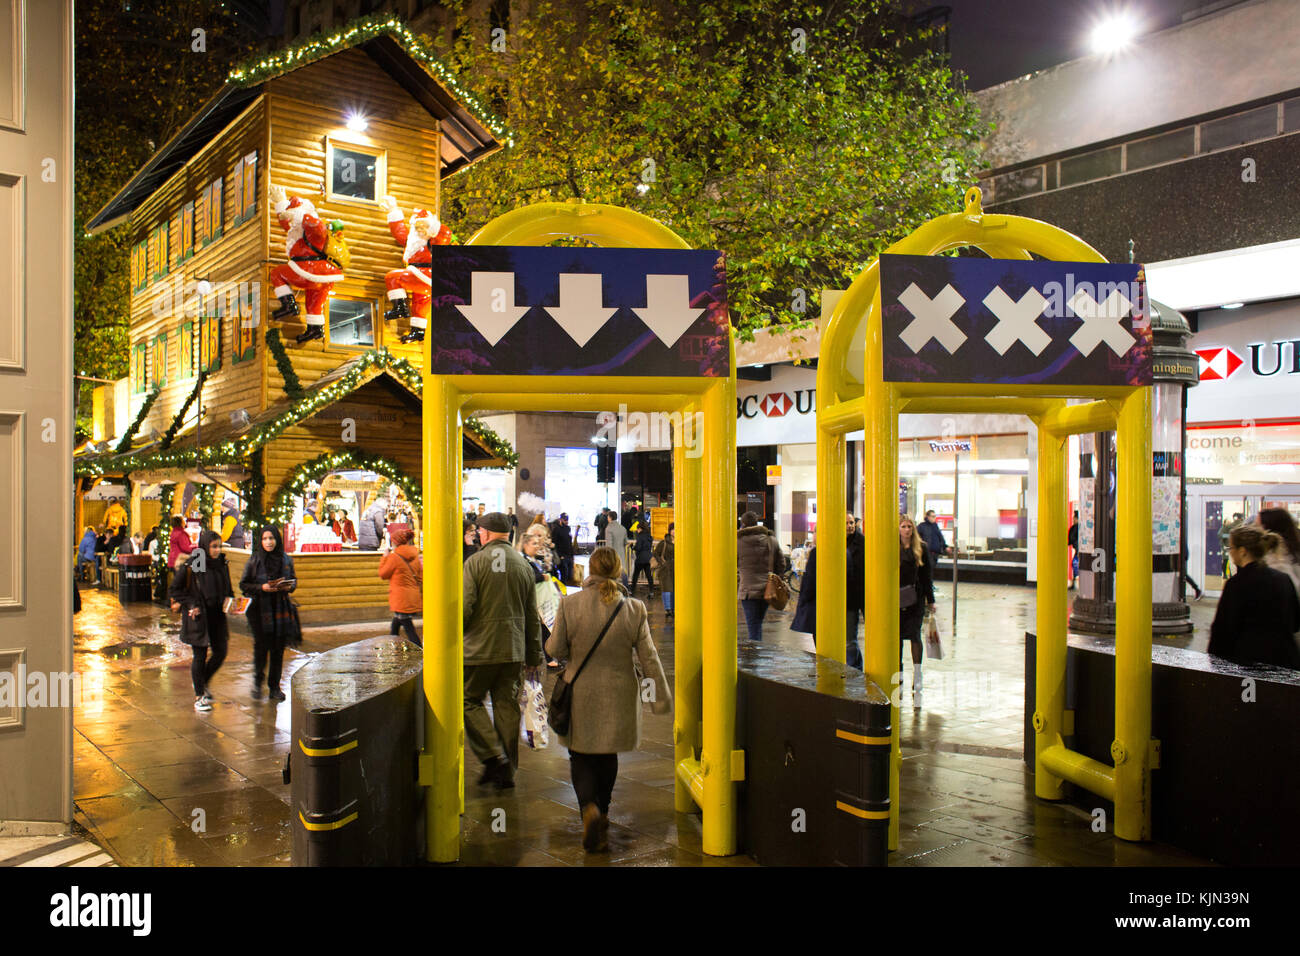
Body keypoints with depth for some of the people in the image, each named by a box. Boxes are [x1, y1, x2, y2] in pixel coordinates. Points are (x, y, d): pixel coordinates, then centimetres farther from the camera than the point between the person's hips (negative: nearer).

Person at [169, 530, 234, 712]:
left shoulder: (222, 564, 4)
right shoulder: (190, 566, -12)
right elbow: (175, 589, -5)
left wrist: (228, 599, -1)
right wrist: (190, 605, -14)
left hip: (217, 615, 5)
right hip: (198, 616, -5)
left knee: (220, 652, 6)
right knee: (200, 655, 1)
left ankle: (202, 683, 31)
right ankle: (199, 697, 14)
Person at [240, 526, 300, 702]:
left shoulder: (286, 559, 4)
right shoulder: (254, 559, -3)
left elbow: (293, 580, 16)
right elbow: (244, 584, 0)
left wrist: (290, 586, -7)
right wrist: (262, 587, -16)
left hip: (281, 608, 2)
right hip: (260, 607, -2)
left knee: (278, 649, 3)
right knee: (261, 646, -8)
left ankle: (274, 687, 15)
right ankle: (258, 681, 17)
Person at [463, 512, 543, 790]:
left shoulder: (475, 562, -8)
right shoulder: (524, 565, 8)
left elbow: (464, 607, -15)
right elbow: (532, 617, 11)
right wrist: (534, 657, 16)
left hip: (480, 649, -5)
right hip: (513, 650, 5)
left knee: (470, 701, 8)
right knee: (507, 706, 11)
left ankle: (494, 758, -6)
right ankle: (507, 772, 16)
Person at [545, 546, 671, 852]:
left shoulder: (569, 604, -13)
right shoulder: (634, 609, -9)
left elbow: (556, 650, -6)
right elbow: (648, 657, -5)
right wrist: (662, 698, 3)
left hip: (581, 695, -2)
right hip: (619, 699, 2)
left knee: (580, 757, 11)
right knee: (608, 757, 21)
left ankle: (590, 807, -13)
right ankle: (602, 813, 32)